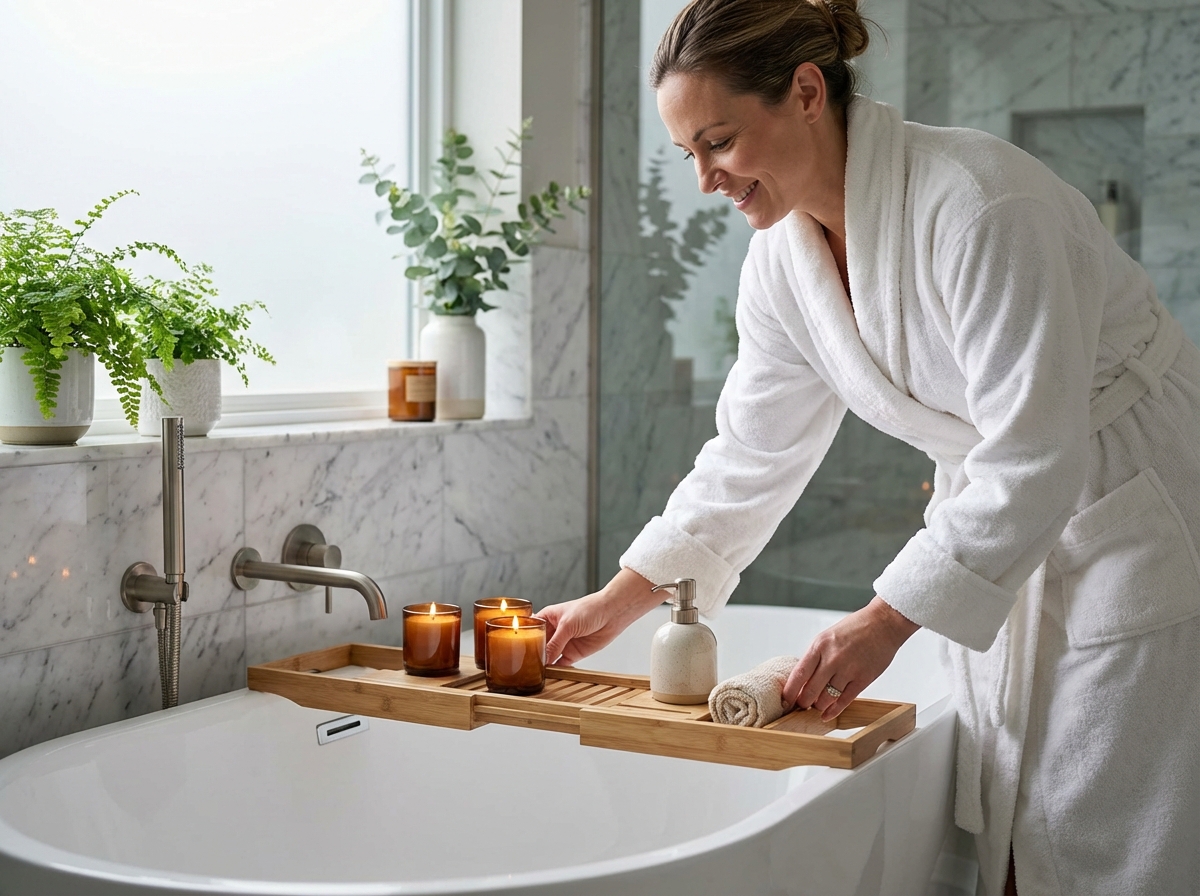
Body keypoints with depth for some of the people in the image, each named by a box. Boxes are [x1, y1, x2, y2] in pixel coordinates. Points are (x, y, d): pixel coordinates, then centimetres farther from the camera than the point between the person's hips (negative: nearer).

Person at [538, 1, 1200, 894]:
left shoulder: (975, 200, -28)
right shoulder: (781, 258, -4)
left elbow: (1034, 453, -29)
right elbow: (751, 456, 5)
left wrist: (883, 620, -29)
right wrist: (619, 600, 5)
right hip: (1002, 529, 7)